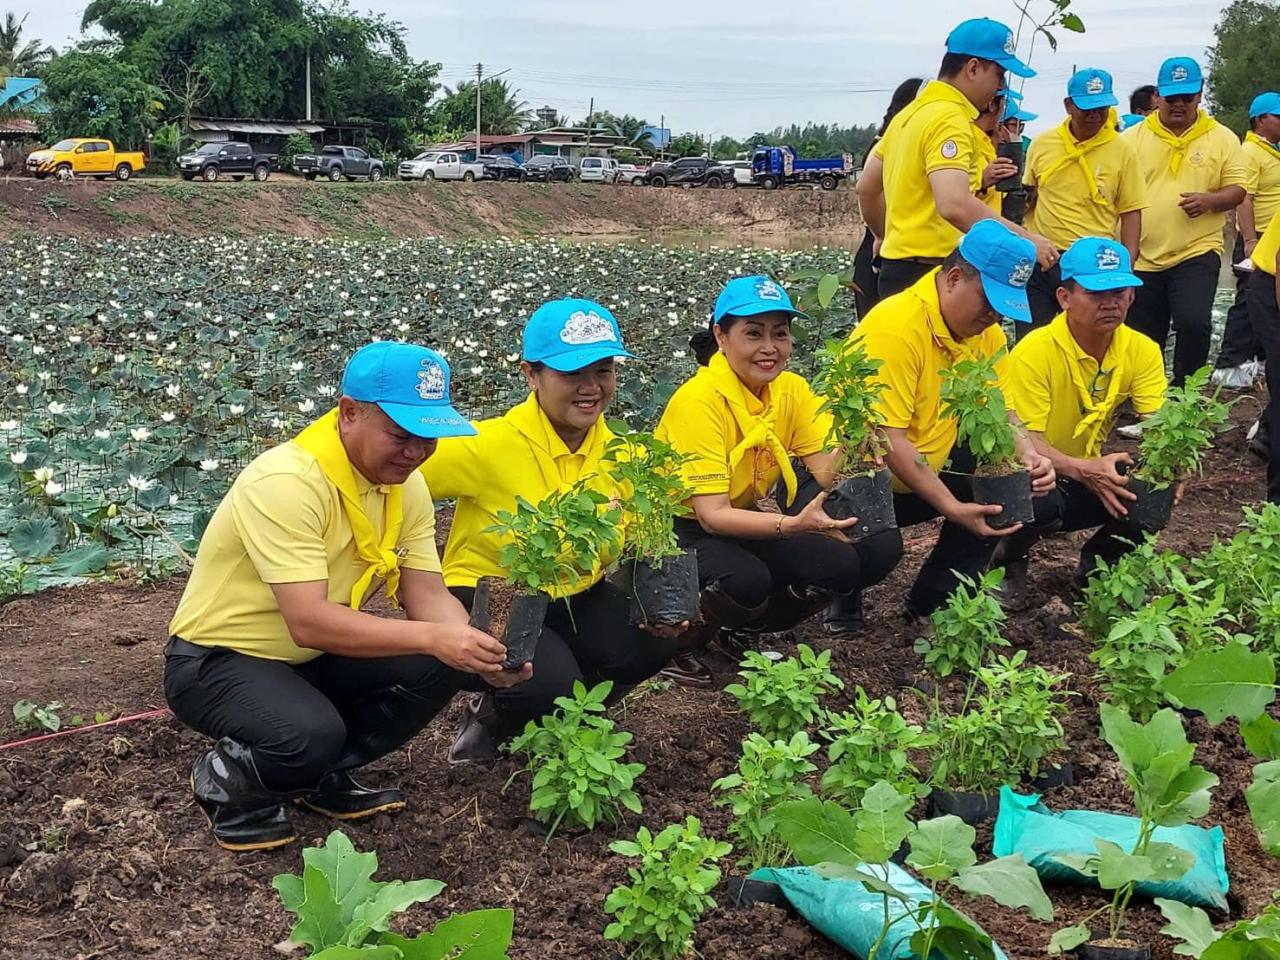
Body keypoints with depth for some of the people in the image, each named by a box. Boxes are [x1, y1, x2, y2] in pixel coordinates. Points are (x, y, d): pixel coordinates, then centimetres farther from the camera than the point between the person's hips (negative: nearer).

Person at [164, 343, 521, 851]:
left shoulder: (406, 485, -4)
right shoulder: (286, 482, -30)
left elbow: (427, 594, -7)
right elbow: (308, 621, -36)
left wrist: (479, 651, -28)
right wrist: (433, 637, -41)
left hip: (310, 657, 8)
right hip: (217, 660, -7)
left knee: (439, 667, -12)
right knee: (311, 736, -35)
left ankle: (325, 777, 8)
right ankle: (224, 780, -1)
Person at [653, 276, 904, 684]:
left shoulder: (791, 390, -3)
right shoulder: (700, 400, -23)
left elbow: (828, 471, -14)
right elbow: (712, 514, -27)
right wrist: (791, 525, -42)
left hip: (739, 524, 7)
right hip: (678, 532, -7)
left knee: (854, 558, -14)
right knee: (746, 578, -36)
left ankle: (752, 625, 10)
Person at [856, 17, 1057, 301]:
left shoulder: (912, 112, 15)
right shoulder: (950, 120, -15)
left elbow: (866, 188, 24)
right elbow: (955, 205, -30)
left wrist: (886, 237, 38)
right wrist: (1025, 239, -24)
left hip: (899, 265, 10)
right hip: (927, 274, -10)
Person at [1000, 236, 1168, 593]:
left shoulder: (1142, 351, -7)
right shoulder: (1035, 352, -23)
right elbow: (1025, 442, -27)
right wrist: (1084, 469, -45)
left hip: (1092, 472, 5)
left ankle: (1098, 561, 6)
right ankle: (1010, 557, -1)